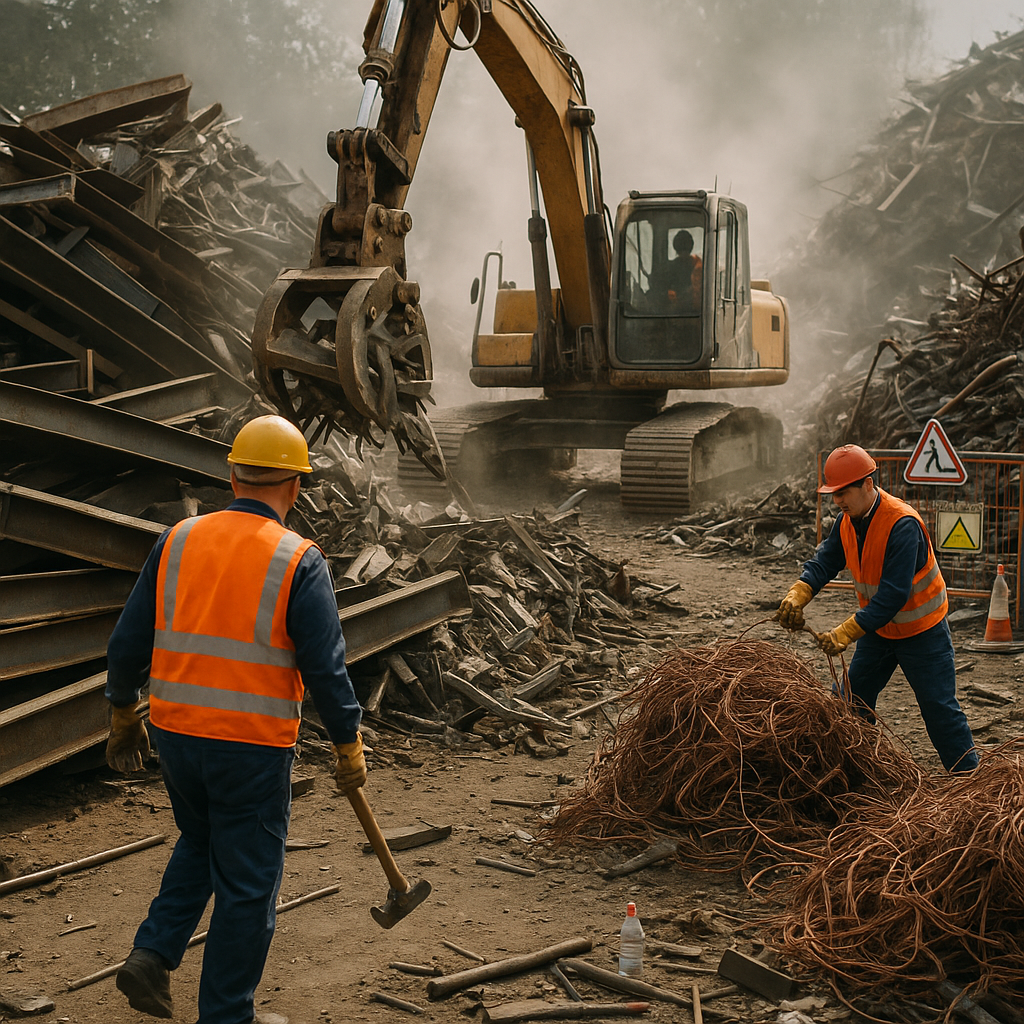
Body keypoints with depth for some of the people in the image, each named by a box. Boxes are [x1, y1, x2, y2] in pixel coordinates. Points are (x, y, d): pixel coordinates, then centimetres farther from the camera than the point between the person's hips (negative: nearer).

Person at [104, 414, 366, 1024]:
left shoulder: (178, 541, 2)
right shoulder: (299, 562, -10)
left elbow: (129, 641, 6)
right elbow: (325, 668, -11)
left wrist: (123, 712, 19)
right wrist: (349, 748, 0)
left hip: (176, 731, 5)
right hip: (255, 746, -5)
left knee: (200, 841, 29)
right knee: (247, 881, 9)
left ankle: (154, 955, 17)